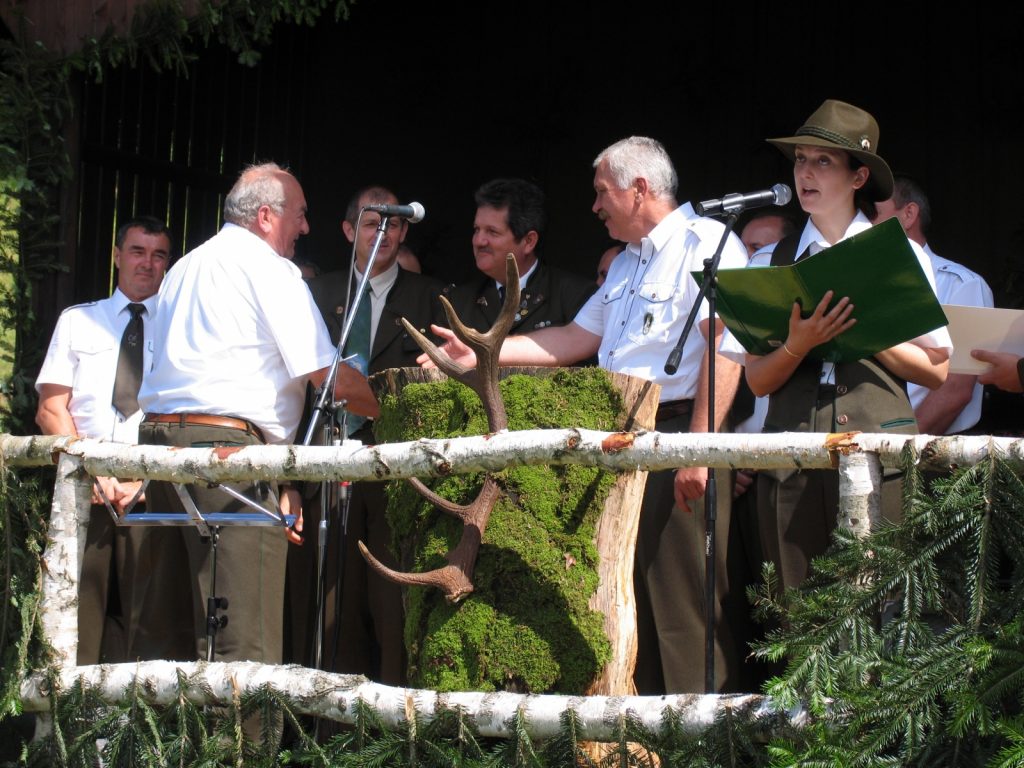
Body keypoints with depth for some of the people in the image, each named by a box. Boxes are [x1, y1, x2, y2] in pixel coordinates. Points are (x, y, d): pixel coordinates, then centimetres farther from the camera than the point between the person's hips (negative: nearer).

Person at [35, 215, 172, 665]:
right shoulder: (77, 321, 15)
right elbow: (51, 411, 8)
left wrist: (140, 480, -10)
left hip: (152, 488, -1)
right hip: (82, 484, 1)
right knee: (78, 609, -6)